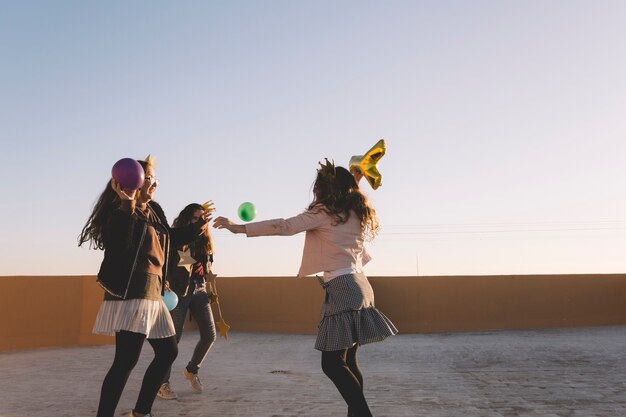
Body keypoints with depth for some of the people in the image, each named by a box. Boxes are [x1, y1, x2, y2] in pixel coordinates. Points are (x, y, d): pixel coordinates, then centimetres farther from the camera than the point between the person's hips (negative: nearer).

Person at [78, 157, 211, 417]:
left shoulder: (154, 211, 16)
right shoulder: (119, 211, -9)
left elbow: (168, 241, 32)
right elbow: (120, 244, -27)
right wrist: (128, 206, -33)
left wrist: (196, 228, 34)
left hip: (151, 293, 10)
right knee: (127, 359, -15)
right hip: (129, 292, -10)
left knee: (168, 351, 16)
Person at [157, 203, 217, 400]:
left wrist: (209, 289, 14)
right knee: (174, 337, -6)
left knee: (209, 334, 1)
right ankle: (162, 383, 5)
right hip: (178, 291, -6)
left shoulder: (204, 241, 12)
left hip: (199, 290, 6)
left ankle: (191, 370, 25)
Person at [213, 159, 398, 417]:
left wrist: (239, 228, -11)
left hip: (342, 288, -9)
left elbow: (285, 226, -13)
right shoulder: (356, 214, 14)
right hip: (358, 285, 9)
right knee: (348, 361, 12)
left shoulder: (324, 212, -6)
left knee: (332, 363, -8)